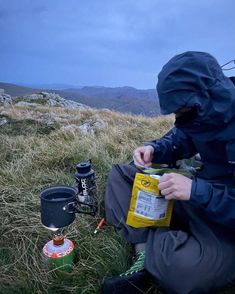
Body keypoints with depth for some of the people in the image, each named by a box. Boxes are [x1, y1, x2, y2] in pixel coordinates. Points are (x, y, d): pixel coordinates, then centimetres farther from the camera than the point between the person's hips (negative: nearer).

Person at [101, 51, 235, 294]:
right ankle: (145, 252, -12)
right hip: (198, 193, 7)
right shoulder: (203, 114, -5)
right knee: (119, 173, 3)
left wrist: (197, 190, -36)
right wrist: (153, 149, -8)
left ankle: (143, 242, -3)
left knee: (181, 268, -38)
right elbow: (178, 140, 11)